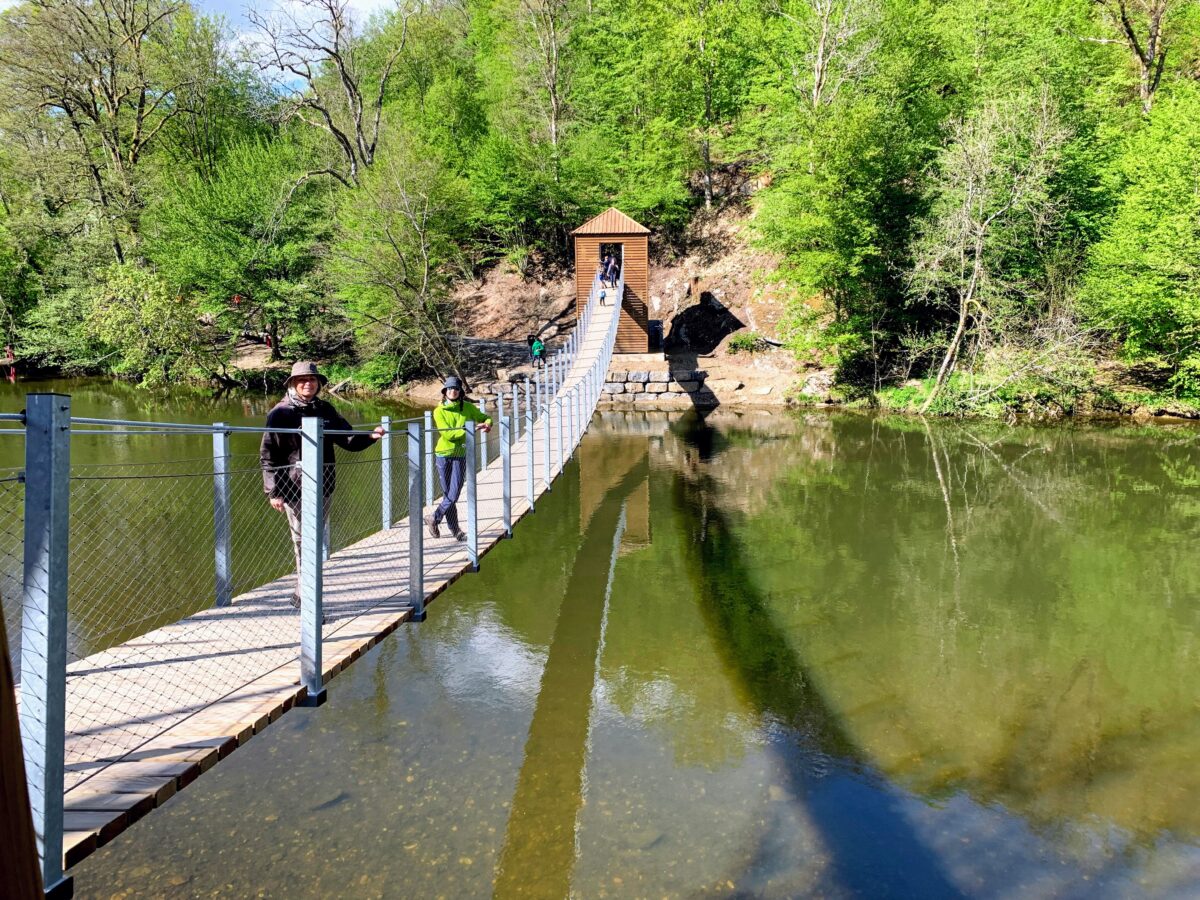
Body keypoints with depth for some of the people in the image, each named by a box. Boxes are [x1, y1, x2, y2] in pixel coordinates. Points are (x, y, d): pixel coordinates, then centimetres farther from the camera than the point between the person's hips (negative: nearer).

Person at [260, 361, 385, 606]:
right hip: (294, 489, -5)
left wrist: (370, 437, -5)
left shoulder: (325, 410, 9)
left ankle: (303, 592, 26)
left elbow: (348, 439, 14)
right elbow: (268, 455, -5)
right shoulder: (281, 413, -5)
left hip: (323, 487, 5)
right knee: (303, 542, -2)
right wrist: (273, 492, -10)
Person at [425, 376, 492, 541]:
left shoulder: (468, 407, 2)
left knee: (454, 494, -8)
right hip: (443, 454, -1)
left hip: (460, 455, 1)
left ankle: (434, 518, 12)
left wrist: (488, 423, -9)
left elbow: (485, 417, 16)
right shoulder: (439, 411, -3)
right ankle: (455, 530, 15)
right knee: (448, 494, 4)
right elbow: (447, 434, -14)